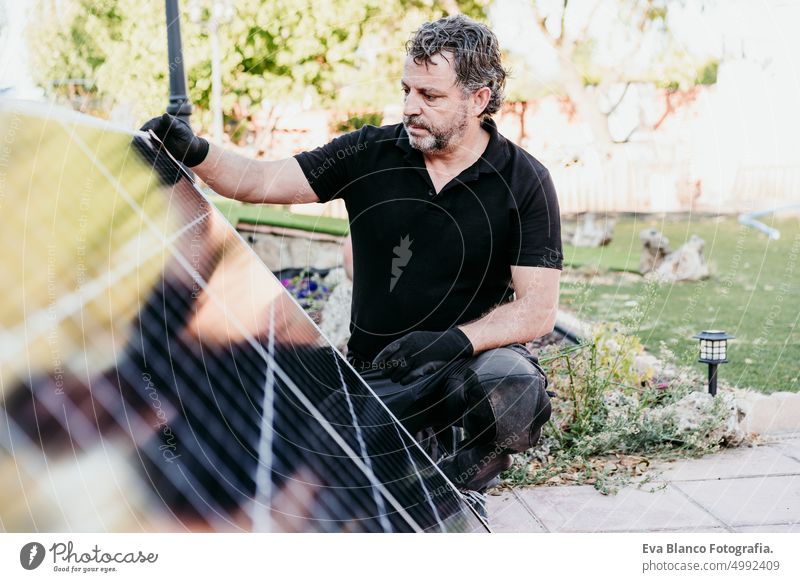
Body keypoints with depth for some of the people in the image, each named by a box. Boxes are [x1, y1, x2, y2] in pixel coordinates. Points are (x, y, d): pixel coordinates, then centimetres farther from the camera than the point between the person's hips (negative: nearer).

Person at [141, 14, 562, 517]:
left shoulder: (524, 181, -6)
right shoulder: (370, 155, 0)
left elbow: (539, 309, -11)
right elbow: (262, 182, -4)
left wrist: (457, 340, -28)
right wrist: (195, 153, -24)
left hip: (474, 358, -2)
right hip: (374, 373, 2)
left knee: (515, 392, -36)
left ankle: (471, 466, 0)